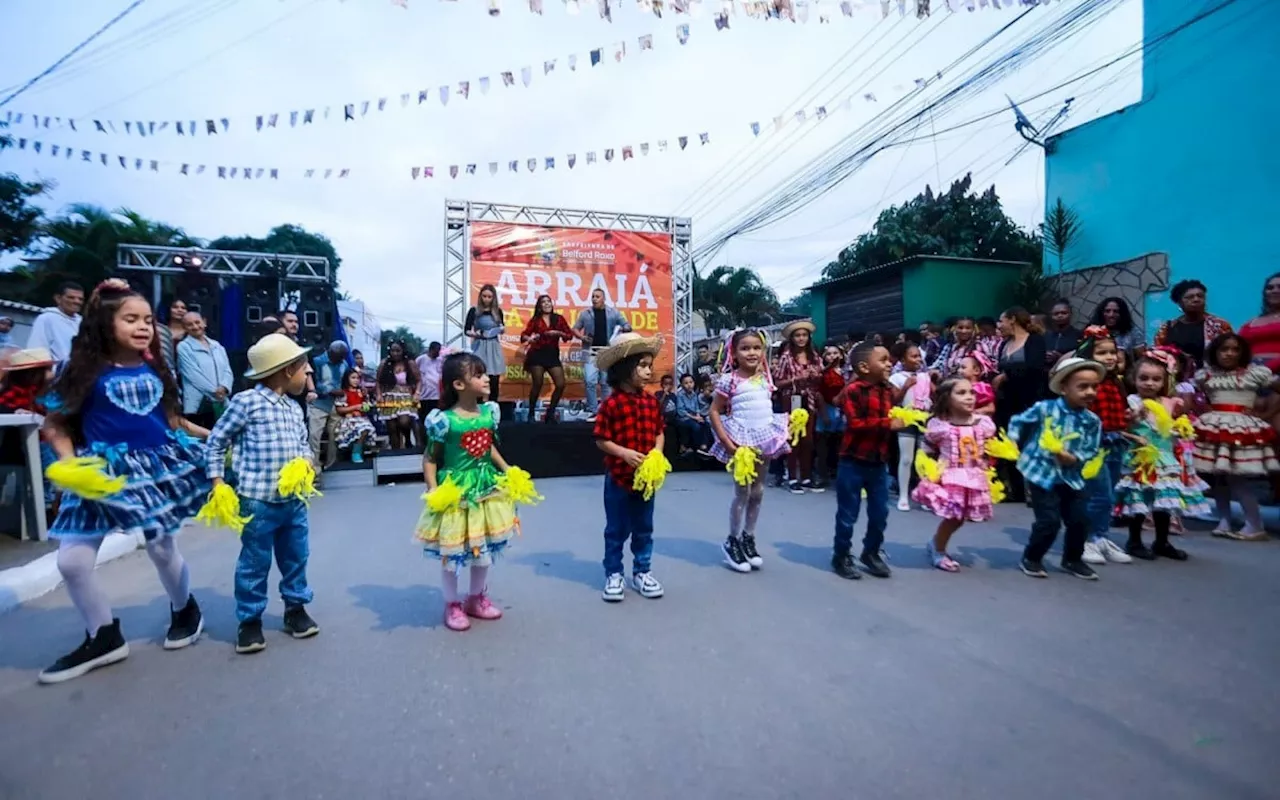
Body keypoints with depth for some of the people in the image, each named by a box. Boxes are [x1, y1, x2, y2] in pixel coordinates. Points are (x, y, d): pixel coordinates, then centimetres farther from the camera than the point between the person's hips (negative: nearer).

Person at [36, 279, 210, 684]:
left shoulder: (155, 370, 3)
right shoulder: (87, 370, -7)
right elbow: (55, 425, -5)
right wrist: (69, 461, -19)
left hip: (159, 465, 1)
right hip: (104, 470, -1)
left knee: (163, 547, 9)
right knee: (72, 561, 0)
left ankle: (185, 610, 34)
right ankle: (104, 637, 20)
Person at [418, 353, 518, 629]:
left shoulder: (490, 411, -2)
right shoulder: (444, 419, -17)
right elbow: (430, 457, -9)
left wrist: (507, 470, 8)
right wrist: (432, 488, -19)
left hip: (486, 486, 6)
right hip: (455, 489, -5)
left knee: (485, 547, 16)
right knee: (452, 551, 8)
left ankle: (476, 598, 36)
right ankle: (452, 605, 28)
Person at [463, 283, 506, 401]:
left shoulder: (498, 311, 7)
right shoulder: (474, 310, -1)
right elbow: (466, 330, 1)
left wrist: (503, 329, -4)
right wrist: (474, 334, -19)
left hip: (494, 347, 3)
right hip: (479, 347, -3)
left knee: (494, 380, 3)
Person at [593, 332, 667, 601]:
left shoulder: (651, 402, 2)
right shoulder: (611, 404, -13)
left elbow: (659, 433, 8)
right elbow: (601, 440, -10)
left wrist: (657, 451, -10)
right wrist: (624, 453, -21)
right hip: (618, 476, -4)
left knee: (644, 529, 15)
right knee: (616, 530, 10)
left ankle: (642, 572, 30)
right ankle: (613, 574, 24)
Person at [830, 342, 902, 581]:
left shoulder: (888, 391, 8)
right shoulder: (853, 390, -16)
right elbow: (856, 424, -24)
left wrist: (900, 422, 2)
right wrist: (887, 424, -24)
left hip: (879, 462, 7)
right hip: (853, 462, -7)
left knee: (880, 512, 14)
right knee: (848, 514, 5)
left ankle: (871, 553, 34)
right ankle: (841, 556, 21)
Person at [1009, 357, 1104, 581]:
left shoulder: (1093, 421, 1)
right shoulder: (1044, 408, -10)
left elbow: (1092, 451, 1)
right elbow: (1017, 423, 1)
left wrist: (1075, 458, -18)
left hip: (1071, 476, 5)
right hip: (1041, 473, -5)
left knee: (1080, 519, 8)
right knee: (1049, 521, -7)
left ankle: (1072, 560, 32)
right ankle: (1031, 558, 15)